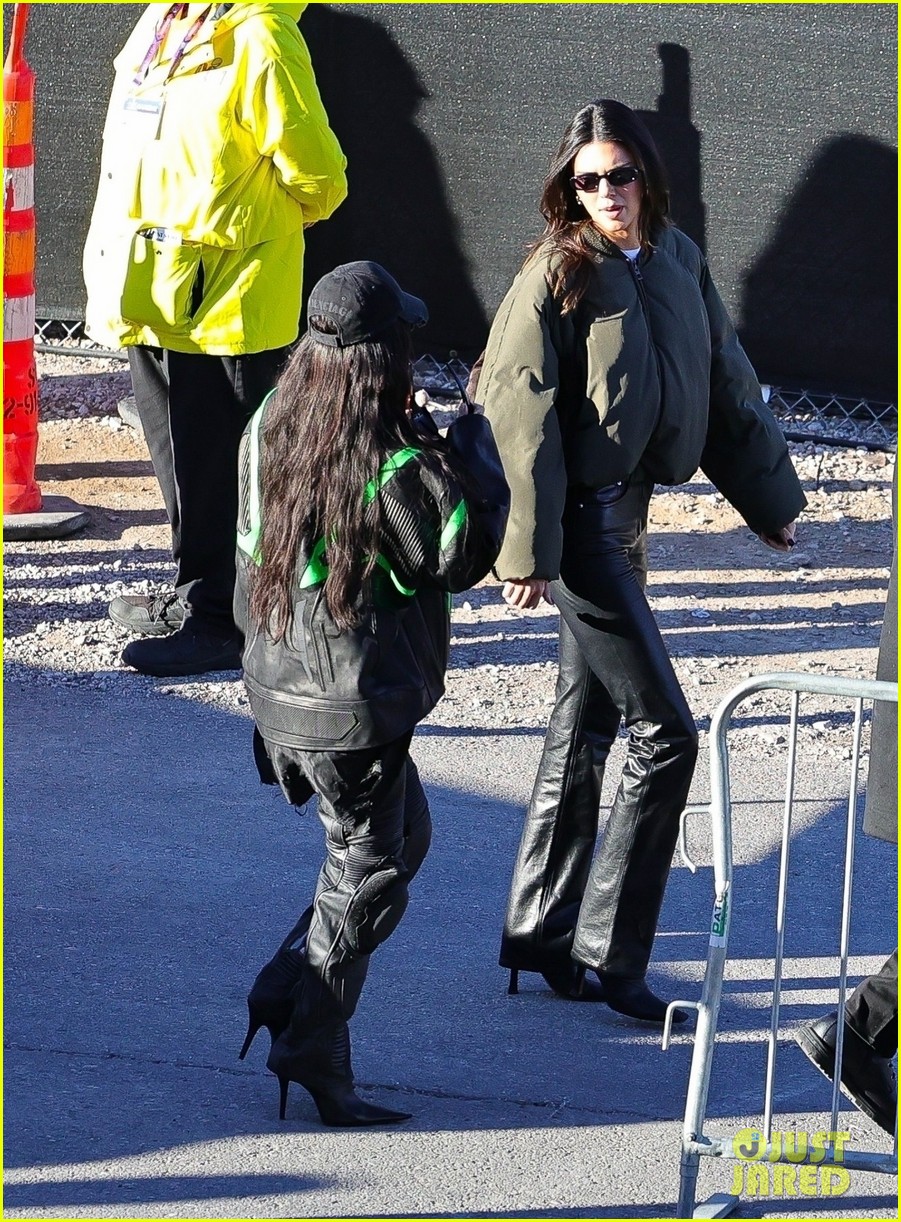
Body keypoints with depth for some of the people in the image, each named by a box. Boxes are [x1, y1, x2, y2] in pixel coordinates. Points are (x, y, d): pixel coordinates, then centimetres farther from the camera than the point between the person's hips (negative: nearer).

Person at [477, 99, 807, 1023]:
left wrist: (768, 496, 20)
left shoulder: (676, 260, 6)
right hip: (578, 520, -7)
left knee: (585, 728, 14)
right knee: (664, 734, -7)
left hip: (625, 511, 7)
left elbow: (724, 381, 16)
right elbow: (518, 411, -16)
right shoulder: (558, 274, -14)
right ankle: (607, 953, 1)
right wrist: (527, 547, -18)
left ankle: (541, 934, 25)